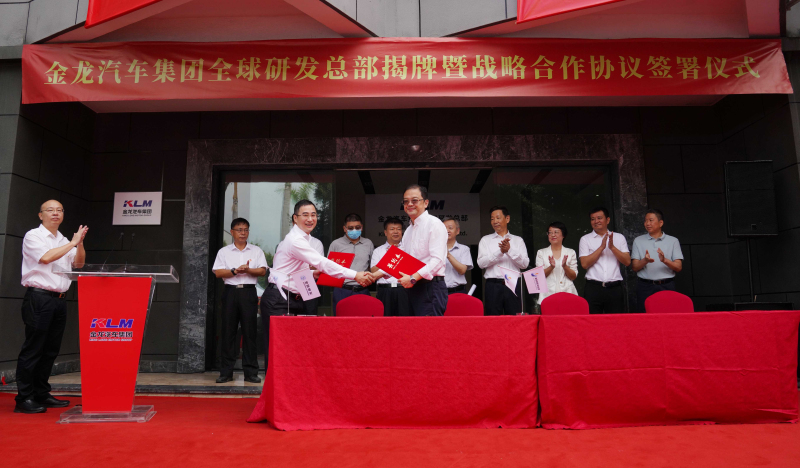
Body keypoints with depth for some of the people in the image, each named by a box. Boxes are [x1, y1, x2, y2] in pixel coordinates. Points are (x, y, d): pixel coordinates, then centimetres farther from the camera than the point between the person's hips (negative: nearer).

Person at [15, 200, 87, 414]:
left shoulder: (63, 241, 18)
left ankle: (41, 394, 18)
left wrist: (80, 243, -4)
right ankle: (24, 398, 1)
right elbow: (46, 257, -16)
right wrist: (72, 243, -11)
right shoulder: (33, 236, -2)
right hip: (39, 298, -7)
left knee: (51, 350, 10)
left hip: (59, 299, 7)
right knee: (32, 350, -5)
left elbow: (78, 263, 11)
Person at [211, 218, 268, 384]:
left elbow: (262, 271, 1)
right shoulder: (224, 252, 11)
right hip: (231, 291, 1)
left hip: (248, 291, 0)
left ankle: (251, 372, 3)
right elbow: (218, 272, 1)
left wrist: (248, 270, -14)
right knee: (228, 331, 2)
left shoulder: (256, 251, 12)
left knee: (250, 331, -2)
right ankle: (226, 372, 9)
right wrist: (235, 271, -11)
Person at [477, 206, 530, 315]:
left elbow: (525, 264, 1)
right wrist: (500, 252, -13)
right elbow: (481, 263, -3)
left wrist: (510, 250, -12)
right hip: (493, 285, 0)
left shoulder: (518, 240, 14)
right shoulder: (485, 240, 12)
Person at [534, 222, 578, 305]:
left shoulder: (571, 253, 11)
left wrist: (565, 266, -11)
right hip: (548, 293, 0)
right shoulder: (541, 253, 10)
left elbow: (574, 277, 7)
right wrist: (551, 267, -14)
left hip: (567, 292, 1)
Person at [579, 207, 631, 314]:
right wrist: (601, 247, -8)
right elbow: (584, 264, -5)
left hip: (615, 288, 1)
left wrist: (612, 247, -9)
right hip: (593, 288, -1)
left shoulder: (619, 237, 13)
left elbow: (627, 261, 3)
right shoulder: (585, 239, 7)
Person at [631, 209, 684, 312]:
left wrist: (665, 260, -15)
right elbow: (635, 268, 4)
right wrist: (645, 261, -16)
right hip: (645, 287, 0)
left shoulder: (673, 241, 10)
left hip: (667, 287, 0)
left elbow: (679, 267, 3)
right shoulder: (638, 241, 10)